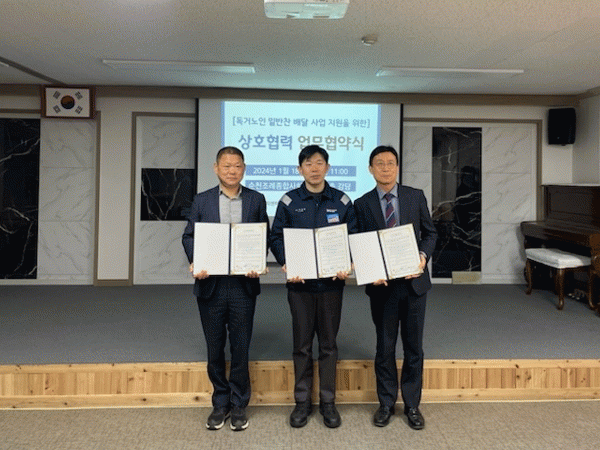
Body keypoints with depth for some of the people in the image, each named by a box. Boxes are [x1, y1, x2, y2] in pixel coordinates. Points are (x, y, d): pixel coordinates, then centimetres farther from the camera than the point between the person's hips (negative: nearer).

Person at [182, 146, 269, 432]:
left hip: (243, 283, -1)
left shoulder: (256, 200, 5)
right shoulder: (202, 201, 6)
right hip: (210, 283, 1)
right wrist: (195, 263, -13)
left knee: (240, 347, 7)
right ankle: (220, 403, 28)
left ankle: (239, 405, 24)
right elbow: (189, 236, 5)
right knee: (214, 347, 11)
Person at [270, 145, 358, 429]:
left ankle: (328, 402, 22)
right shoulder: (289, 201, 3)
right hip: (300, 282, 0)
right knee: (302, 345, 8)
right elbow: (276, 237, 2)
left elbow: (353, 236, 5)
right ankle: (302, 402, 21)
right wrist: (286, 264, -14)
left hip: (331, 281, 1)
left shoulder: (342, 201, 4)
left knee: (329, 344, 9)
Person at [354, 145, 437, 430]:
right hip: (382, 285, -1)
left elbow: (430, 233, 7)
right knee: (384, 347, 11)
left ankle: (412, 404, 27)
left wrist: (423, 255, -12)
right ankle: (386, 404, 27)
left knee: (413, 346, 11)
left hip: (414, 281, 1)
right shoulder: (362, 204, 0)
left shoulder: (416, 197, 3)